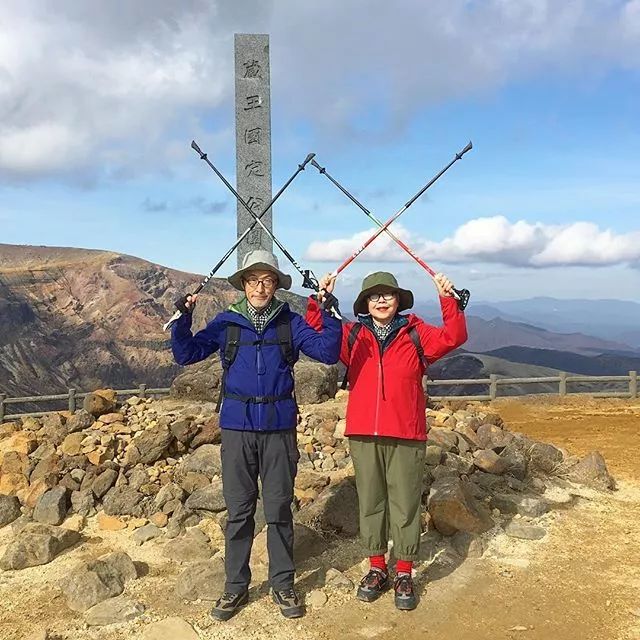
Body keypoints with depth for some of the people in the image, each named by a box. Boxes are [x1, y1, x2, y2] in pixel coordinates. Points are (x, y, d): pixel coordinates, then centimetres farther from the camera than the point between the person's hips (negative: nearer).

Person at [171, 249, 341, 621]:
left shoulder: (290, 323, 3)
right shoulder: (227, 322, 4)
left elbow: (328, 352, -6)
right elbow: (186, 354, 1)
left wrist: (328, 313, -18)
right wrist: (183, 319, -14)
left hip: (280, 428, 0)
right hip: (237, 427, 1)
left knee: (279, 509, 8)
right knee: (239, 510, 8)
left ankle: (283, 584, 23)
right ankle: (236, 586, 22)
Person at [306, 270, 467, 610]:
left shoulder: (416, 334, 3)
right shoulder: (352, 335, 6)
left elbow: (453, 338, -10)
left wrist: (448, 300, -20)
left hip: (406, 436, -2)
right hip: (363, 435, 2)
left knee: (405, 503, 6)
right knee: (370, 502, 12)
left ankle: (404, 573, 21)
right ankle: (377, 568, 27)